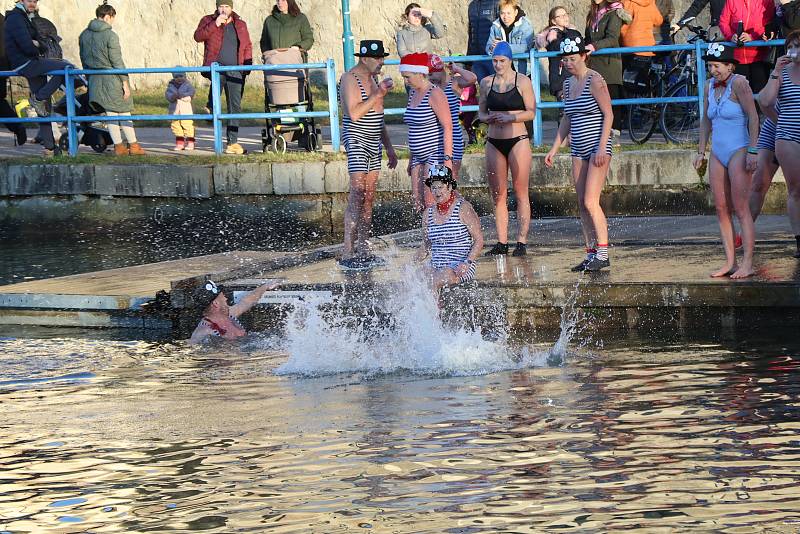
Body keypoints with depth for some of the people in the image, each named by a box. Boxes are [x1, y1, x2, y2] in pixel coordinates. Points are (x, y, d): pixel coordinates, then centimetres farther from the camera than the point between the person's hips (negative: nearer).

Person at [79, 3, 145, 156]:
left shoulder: (84, 35, 6)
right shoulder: (110, 35, -14)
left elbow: (84, 59, 12)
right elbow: (117, 61, -15)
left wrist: (90, 77, 21)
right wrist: (125, 82, -10)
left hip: (95, 79, 6)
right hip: (112, 79, -6)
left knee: (110, 113, 10)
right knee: (124, 112, 4)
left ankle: (118, 146, 9)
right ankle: (133, 145, 8)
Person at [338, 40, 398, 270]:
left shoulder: (372, 78, 18)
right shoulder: (350, 79, -10)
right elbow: (354, 114, -21)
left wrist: (389, 147, 23)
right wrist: (378, 94, -19)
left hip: (374, 143, 9)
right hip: (356, 141, -9)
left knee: (369, 199, 6)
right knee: (357, 197, -14)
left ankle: (363, 250, 8)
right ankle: (348, 254, -16)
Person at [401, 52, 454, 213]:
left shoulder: (435, 94, -12)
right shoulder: (413, 93, 14)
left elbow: (448, 126, -16)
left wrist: (447, 158, -22)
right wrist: (411, 159, 22)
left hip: (436, 154, -9)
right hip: (419, 157, 9)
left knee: (431, 204, -15)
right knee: (418, 205, 2)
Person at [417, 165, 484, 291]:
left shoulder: (463, 208, -2)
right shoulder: (429, 212, 13)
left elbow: (479, 240, -2)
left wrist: (468, 262, -14)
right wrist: (424, 252, 2)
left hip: (459, 267, -5)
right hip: (436, 266, 5)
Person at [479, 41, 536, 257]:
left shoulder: (522, 81, -1)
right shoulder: (487, 83, 10)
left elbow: (531, 112, -3)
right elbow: (481, 112, 14)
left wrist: (510, 118, -17)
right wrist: (488, 117, -8)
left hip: (518, 140, -4)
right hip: (494, 142, 4)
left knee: (521, 193, -3)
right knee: (497, 195, 3)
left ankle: (522, 241, -3)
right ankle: (502, 242, 8)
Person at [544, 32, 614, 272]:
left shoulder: (595, 81, -9)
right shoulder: (568, 83, 13)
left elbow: (608, 114, -11)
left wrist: (601, 148, -18)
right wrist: (554, 149, 17)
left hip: (598, 146, -8)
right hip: (578, 150, 8)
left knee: (591, 202, -14)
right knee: (583, 205, 5)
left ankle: (603, 254, -12)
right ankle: (591, 254, 8)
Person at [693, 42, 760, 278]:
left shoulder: (738, 83, -10)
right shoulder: (710, 86, 11)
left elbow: (753, 117, -12)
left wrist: (753, 150, -17)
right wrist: (701, 151, 17)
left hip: (739, 151, -7)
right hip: (718, 154, 7)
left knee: (740, 209, -9)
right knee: (721, 209, 4)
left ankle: (747, 263, -8)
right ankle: (730, 262, 8)